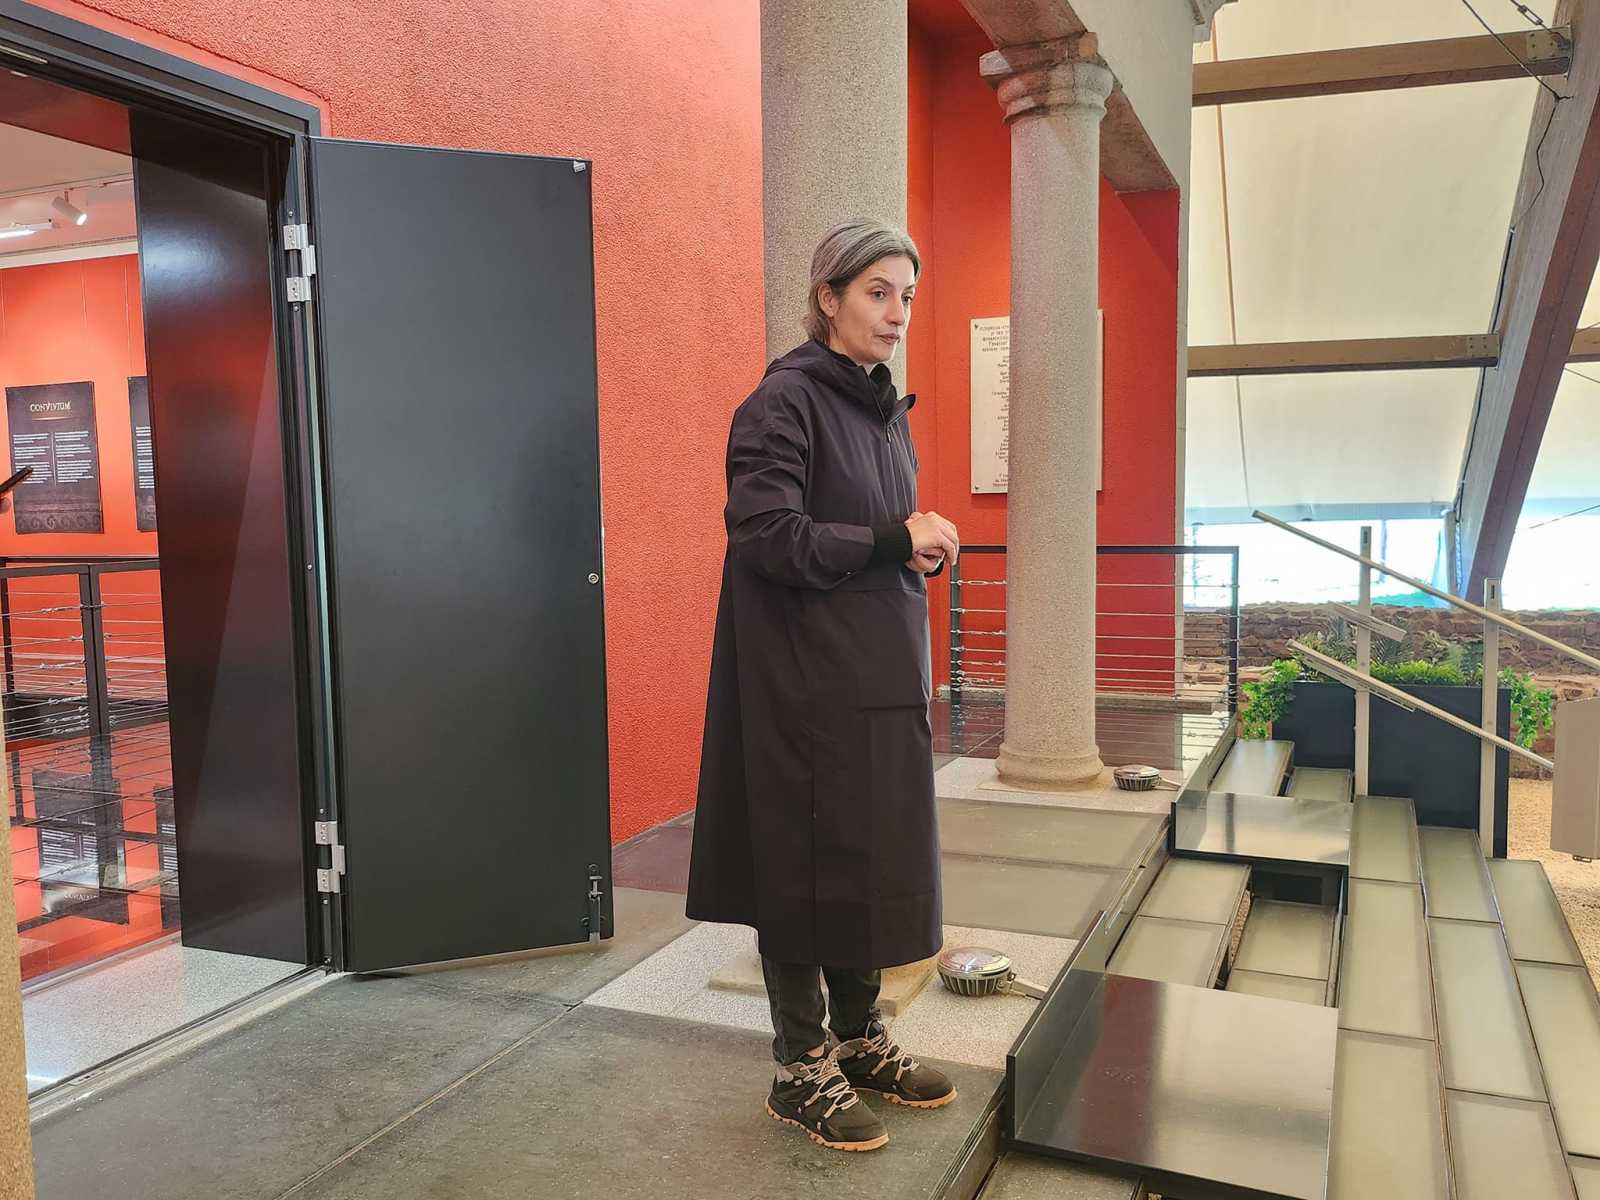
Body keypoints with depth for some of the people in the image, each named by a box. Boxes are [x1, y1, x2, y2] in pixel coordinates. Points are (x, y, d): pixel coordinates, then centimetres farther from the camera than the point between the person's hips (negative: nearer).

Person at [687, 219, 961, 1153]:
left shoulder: (887, 407, 14)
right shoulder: (785, 400, -10)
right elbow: (767, 535, -18)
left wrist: (920, 549, -1)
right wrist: (894, 541, -19)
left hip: (883, 673, 8)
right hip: (808, 680, -8)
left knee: (878, 856, 14)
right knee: (808, 862, 1)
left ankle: (861, 1039, 30)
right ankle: (803, 1068, 17)